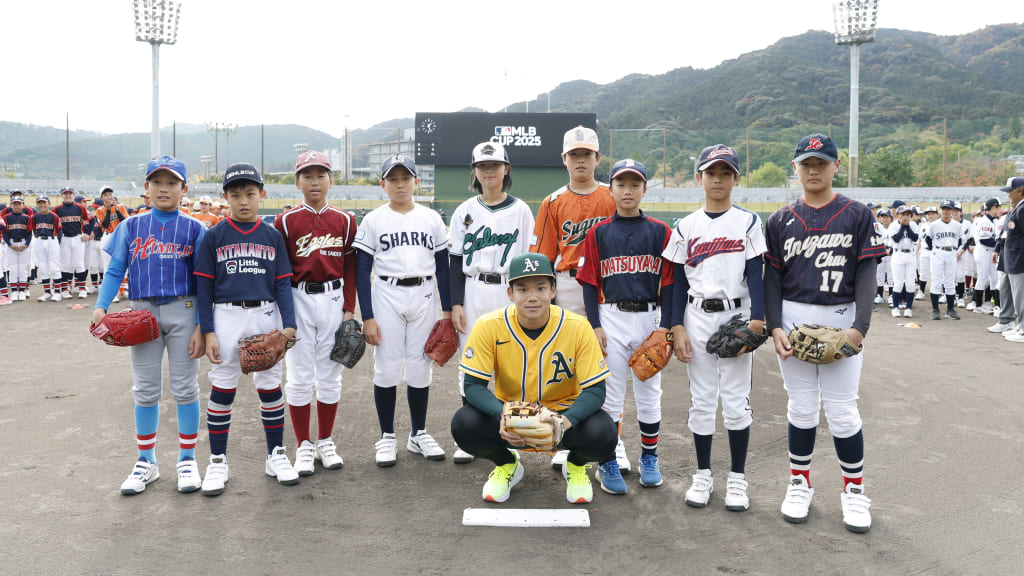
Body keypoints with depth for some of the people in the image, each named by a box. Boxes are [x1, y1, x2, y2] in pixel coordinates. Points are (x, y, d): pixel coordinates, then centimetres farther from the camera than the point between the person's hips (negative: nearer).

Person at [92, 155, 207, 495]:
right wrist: (101, 306, -12)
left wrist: (201, 327, -9)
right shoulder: (132, 227, 6)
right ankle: (146, 461, 23)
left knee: (185, 388, 5)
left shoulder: (193, 229, 0)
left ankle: (187, 459, 20)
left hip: (183, 312, -2)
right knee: (145, 390, 9)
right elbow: (115, 271, 5)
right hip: (143, 313, 2)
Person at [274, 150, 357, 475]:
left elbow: (350, 268, 7)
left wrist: (349, 309, 1)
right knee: (299, 377, 3)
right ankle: (303, 446, 16)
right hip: (299, 299, -1)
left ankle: (326, 442, 22)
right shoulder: (286, 221, 0)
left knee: (330, 375, 8)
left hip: (333, 299, 2)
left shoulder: (344, 221, 5)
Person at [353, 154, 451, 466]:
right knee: (387, 368, 1)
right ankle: (387, 437, 15)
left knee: (420, 367, 8)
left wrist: (447, 310, 4)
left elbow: (442, 267, 9)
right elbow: (361, 271, -2)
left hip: (424, 296, 2)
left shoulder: (431, 219, 6)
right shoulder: (373, 221, 0)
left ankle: (418, 434, 22)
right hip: (387, 296, -2)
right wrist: (367, 318, -8)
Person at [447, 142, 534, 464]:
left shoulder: (520, 210, 4)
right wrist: (456, 304, -2)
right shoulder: (465, 212, 7)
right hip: (472, 293, 1)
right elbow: (456, 260, 6)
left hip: (510, 291, -1)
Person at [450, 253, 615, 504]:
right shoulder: (489, 326, -17)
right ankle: (506, 464, 9)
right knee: (464, 425, -28)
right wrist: (502, 416, -36)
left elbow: (595, 389, -15)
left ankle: (576, 465, 11)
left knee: (602, 435, -30)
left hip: (562, 410, 0)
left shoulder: (578, 327, -17)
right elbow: (474, 385, -15)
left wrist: (568, 419, -36)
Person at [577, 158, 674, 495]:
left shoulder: (660, 232, 3)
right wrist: (595, 326, -5)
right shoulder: (598, 233, 3)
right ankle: (607, 464, 13)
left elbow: (668, 283, 2)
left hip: (649, 319, 1)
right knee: (611, 395, 2)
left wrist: (665, 326, -5)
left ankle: (649, 459, 27)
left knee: (649, 394, 11)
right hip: (611, 319, -1)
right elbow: (590, 283, 2)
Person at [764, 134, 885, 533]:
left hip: (842, 321, -1)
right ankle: (799, 483, 24)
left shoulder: (858, 215, 3)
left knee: (842, 410, 0)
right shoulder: (781, 220, 7)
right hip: (793, 321, 2)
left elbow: (866, 275, -2)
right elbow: (772, 278, 6)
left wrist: (860, 327, -14)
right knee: (801, 408, 8)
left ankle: (854, 489, 19)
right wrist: (774, 328, -6)